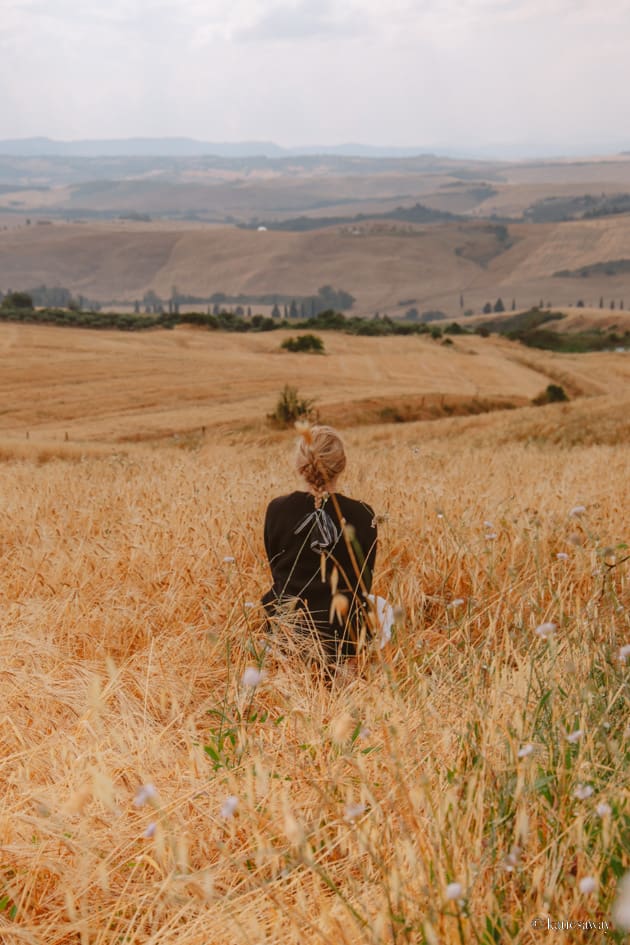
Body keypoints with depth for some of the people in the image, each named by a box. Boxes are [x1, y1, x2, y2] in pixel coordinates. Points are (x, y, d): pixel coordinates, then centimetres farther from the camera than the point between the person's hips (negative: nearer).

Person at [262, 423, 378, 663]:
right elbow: (364, 583, -1)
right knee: (381, 606, 30)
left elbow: (275, 570, 5)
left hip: (285, 631, 3)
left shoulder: (276, 510, -9)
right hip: (342, 635, -2)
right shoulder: (362, 515, -13)